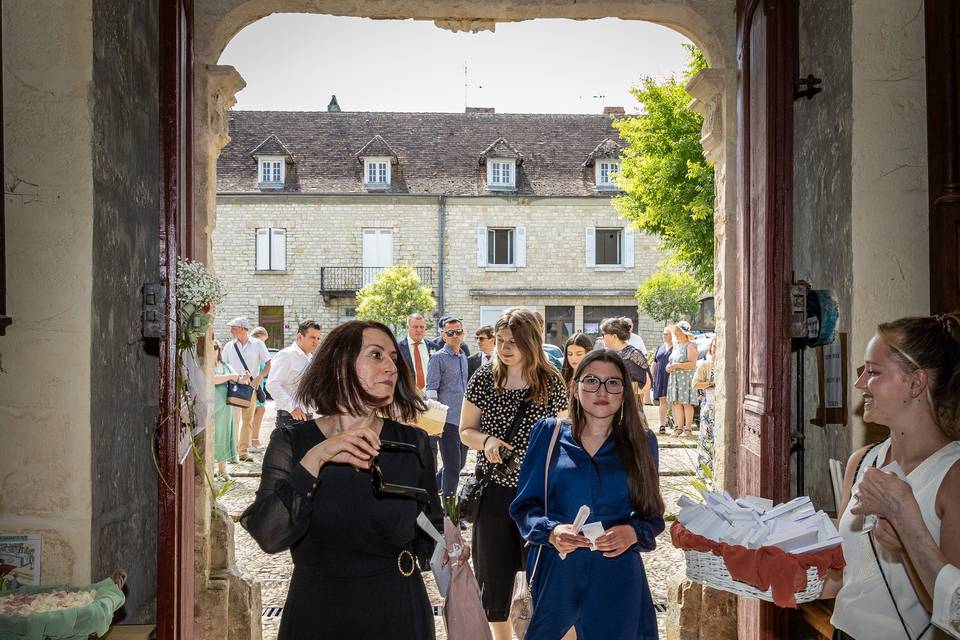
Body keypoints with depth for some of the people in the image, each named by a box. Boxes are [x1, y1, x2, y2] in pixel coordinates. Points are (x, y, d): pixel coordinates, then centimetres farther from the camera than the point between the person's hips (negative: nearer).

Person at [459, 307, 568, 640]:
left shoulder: (552, 383, -4)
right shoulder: (484, 378, -3)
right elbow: (465, 431, 5)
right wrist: (486, 440, -17)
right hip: (493, 489, 1)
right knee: (494, 574, 10)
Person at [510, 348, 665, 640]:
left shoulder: (641, 442, 3)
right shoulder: (549, 433, 1)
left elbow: (653, 515, 7)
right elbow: (524, 505, 3)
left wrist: (633, 533, -14)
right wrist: (550, 531, -17)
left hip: (616, 575, 0)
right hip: (554, 571, 0)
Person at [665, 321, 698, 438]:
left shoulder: (690, 346, -7)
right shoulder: (676, 345, 19)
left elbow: (692, 364, -16)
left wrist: (676, 365, -18)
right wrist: (669, 366, 7)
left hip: (686, 378, -8)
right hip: (675, 378, 8)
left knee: (686, 403, -6)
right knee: (676, 403, 4)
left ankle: (688, 429, -3)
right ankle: (679, 428, 8)